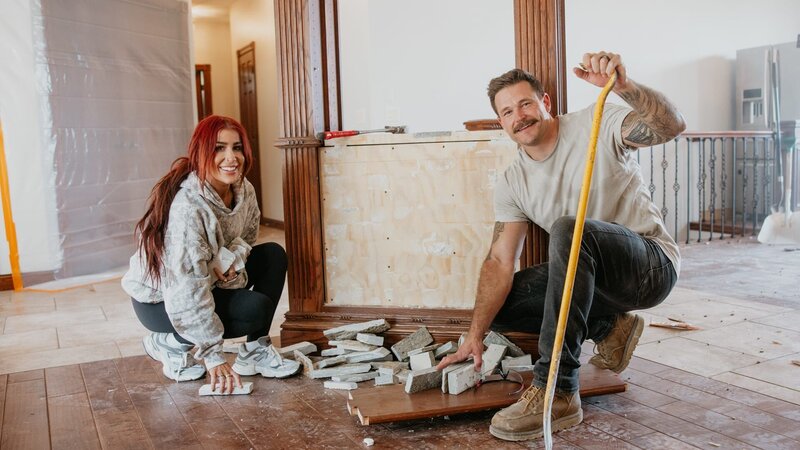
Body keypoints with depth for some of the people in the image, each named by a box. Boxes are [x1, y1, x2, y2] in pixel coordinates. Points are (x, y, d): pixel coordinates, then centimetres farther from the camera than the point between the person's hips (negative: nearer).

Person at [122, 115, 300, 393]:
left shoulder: (242, 190, -10)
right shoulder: (186, 207, -33)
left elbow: (247, 236, 6)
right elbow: (187, 293, -33)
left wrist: (231, 258, -20)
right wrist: (213, 356, -29)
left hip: (209, 279, 8)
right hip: (159, 299, -8)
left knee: (273, 255, -6)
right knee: (255, 308, -23)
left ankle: (255, 353, -2)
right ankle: (168, 342, -3)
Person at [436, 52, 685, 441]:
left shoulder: (596, 126, -11)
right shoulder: (512, 183, 0)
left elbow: (671, 126, -26)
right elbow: (500, 261, -7)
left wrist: (622, 85, -44)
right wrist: (475, 335, -15)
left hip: (653, 264, -6)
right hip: (595, 274, 6)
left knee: (569, 230, -36)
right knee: (499, 306, -5)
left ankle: (557, 393, -34)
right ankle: (609, 327, 7)